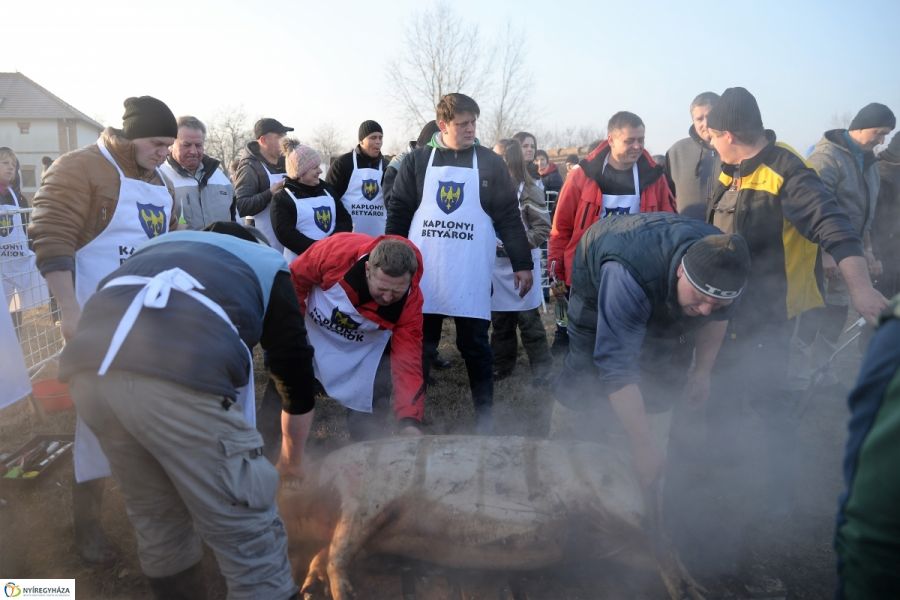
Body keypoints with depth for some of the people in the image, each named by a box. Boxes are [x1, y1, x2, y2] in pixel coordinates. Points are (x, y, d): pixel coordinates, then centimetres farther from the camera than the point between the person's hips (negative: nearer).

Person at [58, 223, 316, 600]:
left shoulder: (162, 244, 38)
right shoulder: (268, 264, 28)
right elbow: (295, 373, 29)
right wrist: (292, 459, 46)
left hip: (88, 364, 6)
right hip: (181, 378, -5)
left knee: (156, 518, 27)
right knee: (246, 532, 10)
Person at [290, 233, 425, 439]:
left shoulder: (410, 300, -33)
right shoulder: (335, 252, -37)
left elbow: (407, 361, -31)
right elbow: (295, 278, -17)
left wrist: (410, 420, -39)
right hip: (311, 332, 1)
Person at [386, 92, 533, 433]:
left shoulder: (490, 163, 5)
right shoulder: (418, 161, 6)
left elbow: (509, 216, 4)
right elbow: (398, 213, 7)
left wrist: (522, 263, 0)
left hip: (472, 275, -1)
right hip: (423, 273, 1)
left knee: (475, 346, 6)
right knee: (419, 346, 9)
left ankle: (485, 419, 19)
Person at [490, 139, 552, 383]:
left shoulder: (529, 190, -7)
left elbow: (543, 228, -8)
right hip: (497, 264, 4)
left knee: (528, 319, 2)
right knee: (499, 319, 13)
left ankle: (542, 368, 15)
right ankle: (502, 365, 28)